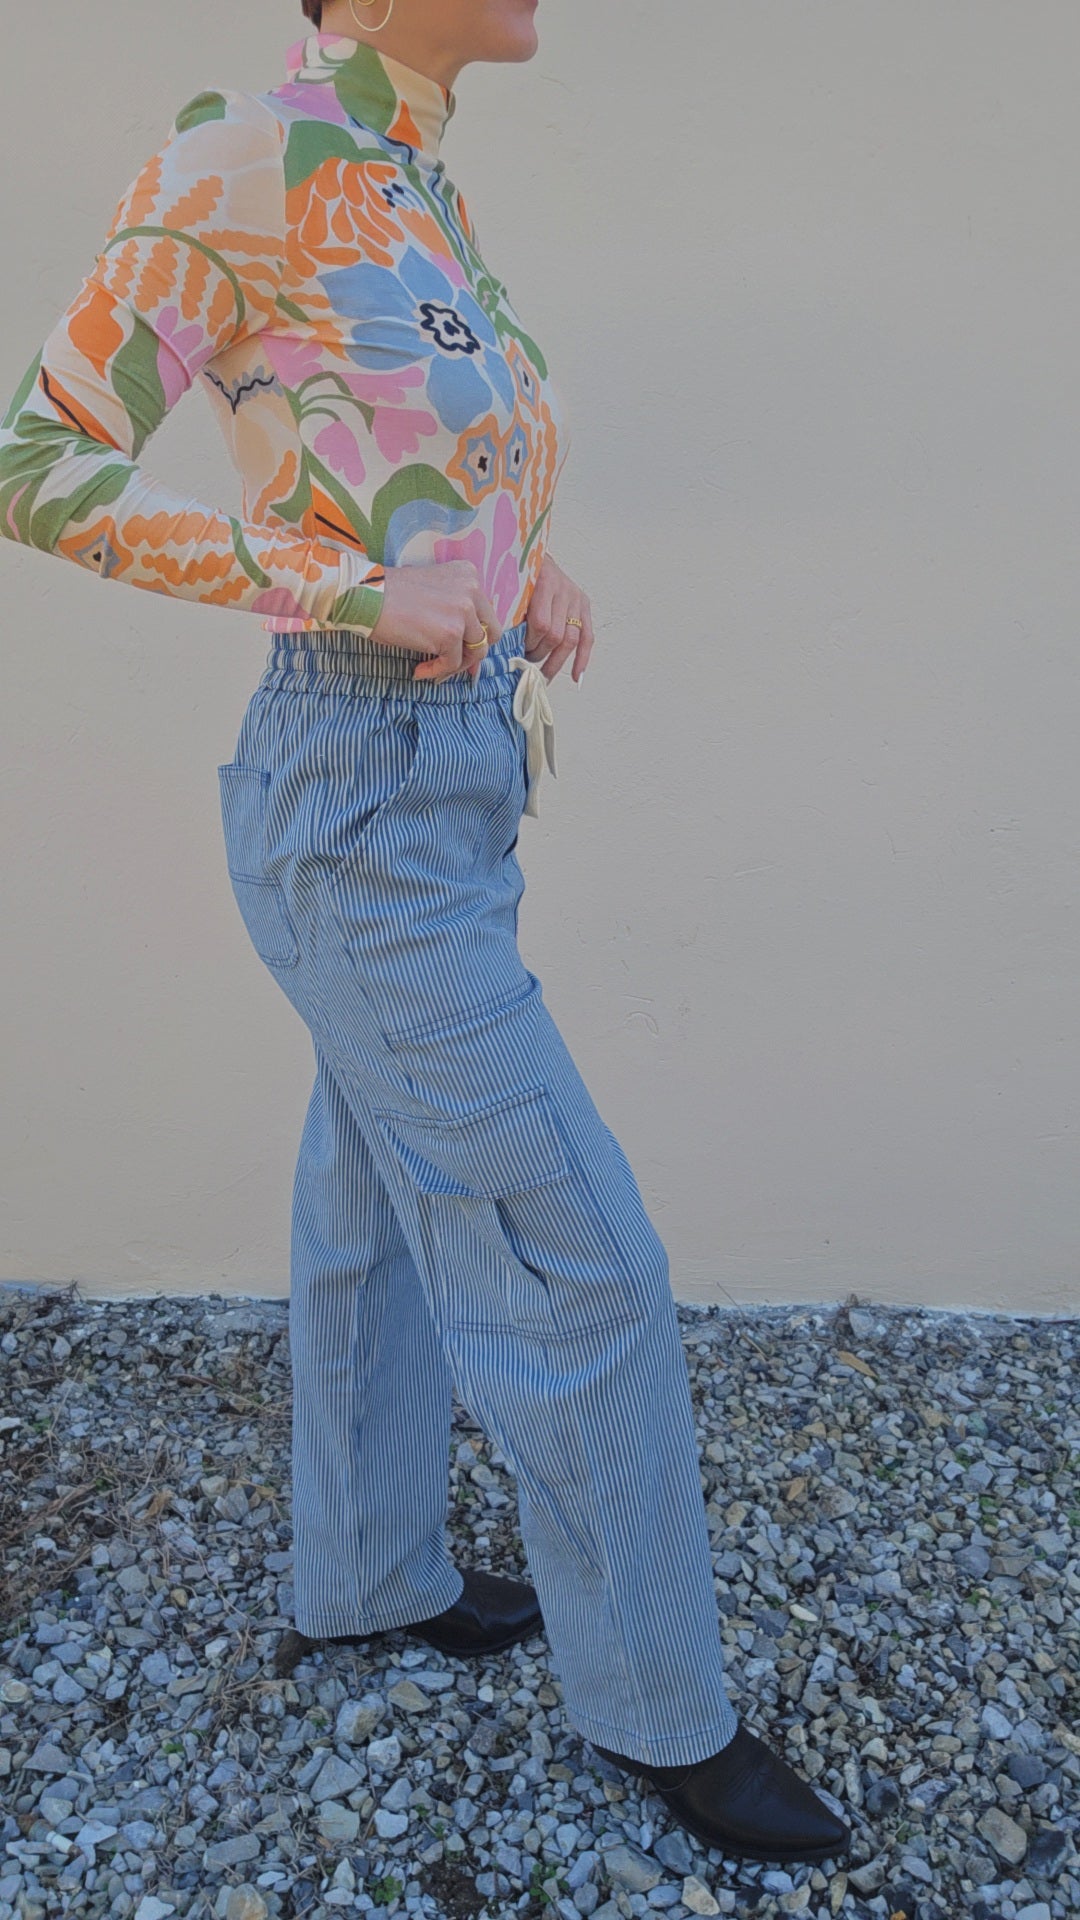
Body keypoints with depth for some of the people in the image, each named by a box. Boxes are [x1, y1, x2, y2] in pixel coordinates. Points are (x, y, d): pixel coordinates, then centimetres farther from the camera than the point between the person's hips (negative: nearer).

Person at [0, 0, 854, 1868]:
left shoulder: (415, 205, 13)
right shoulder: (235, 159, -13)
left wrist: (534, 575, 5)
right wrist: (354, 595, -17)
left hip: (434, 790, 9)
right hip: (366, 829, -9)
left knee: (382, 1207, 19)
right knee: (581, 1265, -1)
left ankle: (363, 1572, 40)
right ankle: (652, 1690, 22)